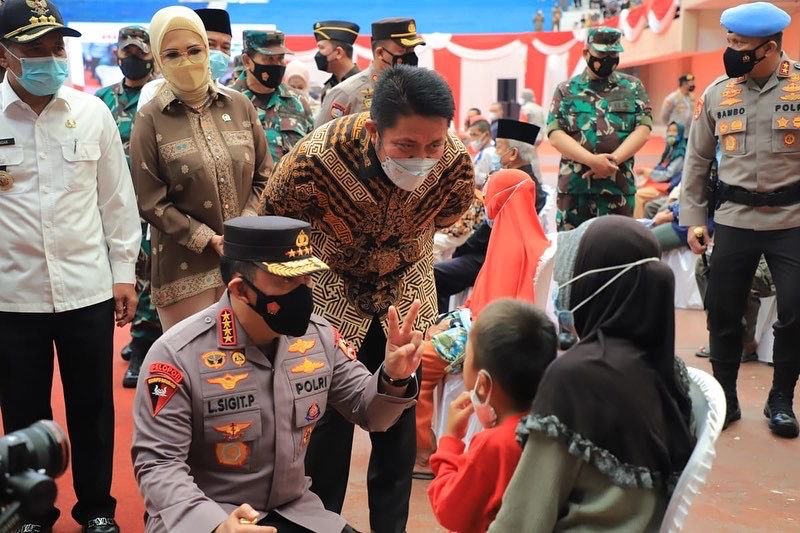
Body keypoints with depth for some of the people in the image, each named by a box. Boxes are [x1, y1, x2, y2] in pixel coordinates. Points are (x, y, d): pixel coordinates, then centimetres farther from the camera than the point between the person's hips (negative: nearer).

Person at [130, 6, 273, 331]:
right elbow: (150, 202, -5)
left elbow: (264, 176, 9)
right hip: (187, 267, -3)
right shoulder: (150, 120, -5)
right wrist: (209, 240, -11)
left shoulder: (239, 105, 3)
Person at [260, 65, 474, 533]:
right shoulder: (317, 158, -33)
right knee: (328, 426, 3)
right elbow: (273, 222, -10)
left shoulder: (456, 164, -24)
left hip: (407, 298, 3)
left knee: (399, 425, 10)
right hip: (331, 296, -2)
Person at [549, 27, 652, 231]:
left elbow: (643, 128, 1)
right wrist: (592, 160, -16)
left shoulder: (633, 87, 11)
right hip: (574, 185, 0)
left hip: (619, 186, 1)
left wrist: (614, 159, -14)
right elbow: (555, 134, -3)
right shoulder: (566, 90, 8)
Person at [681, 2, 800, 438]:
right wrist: (693, 219, 5)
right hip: (733, 221, 2)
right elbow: (697, 160, 9)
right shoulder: (716, 93, 0)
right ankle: (725, 398, 23)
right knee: (723, 313, 6)